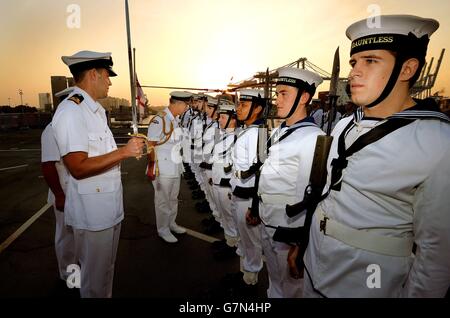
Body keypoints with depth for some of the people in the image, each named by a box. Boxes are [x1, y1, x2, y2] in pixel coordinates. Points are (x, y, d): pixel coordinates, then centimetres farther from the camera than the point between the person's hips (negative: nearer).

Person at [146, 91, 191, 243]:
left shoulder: (174, 120, 6)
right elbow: (150, 145, -16)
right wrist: (151, 168, -14)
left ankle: (171, 223, 39)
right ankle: (163, 229, 26)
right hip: (162, 169, -8)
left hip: (175, 167, 8)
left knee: (173, 198, 20)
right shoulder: (159, 120, -19)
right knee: (163, 200, 8)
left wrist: (179, 164, 14)